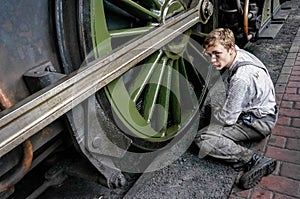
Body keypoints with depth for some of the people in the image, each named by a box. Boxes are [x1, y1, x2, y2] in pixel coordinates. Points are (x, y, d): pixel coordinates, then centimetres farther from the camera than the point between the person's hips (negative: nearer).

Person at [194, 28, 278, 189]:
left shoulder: (241, 78, -33)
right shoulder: (240, 53, -6)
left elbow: (227, 118, -25)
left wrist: (211, 109, -3)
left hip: (259, 122, -10)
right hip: (260, 110, 10)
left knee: (202, 138, -19)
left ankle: (254, 160, -20)